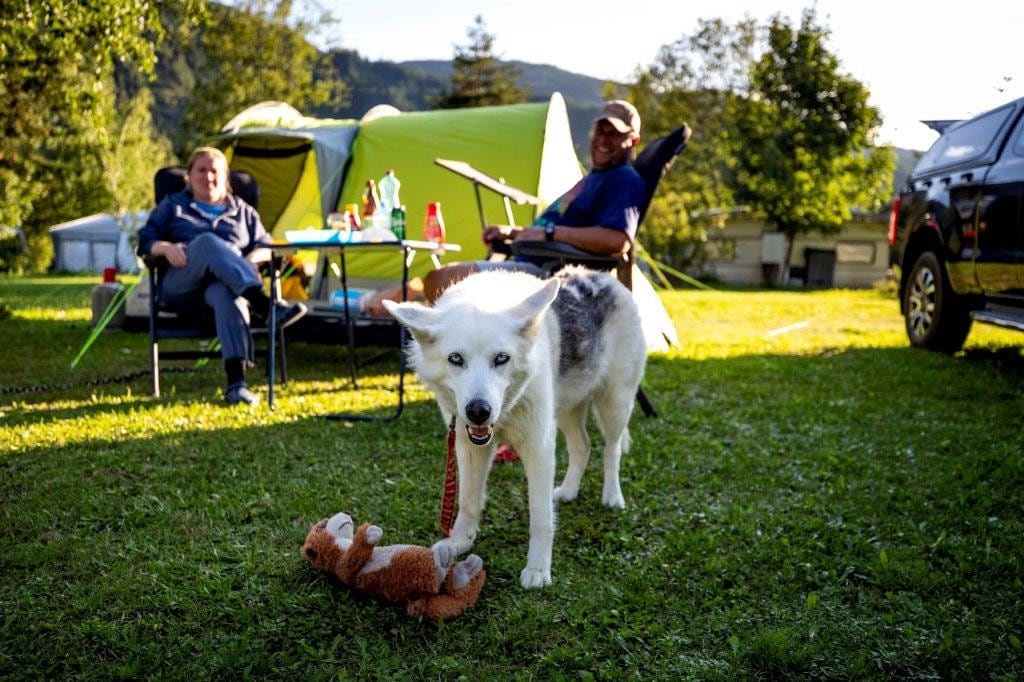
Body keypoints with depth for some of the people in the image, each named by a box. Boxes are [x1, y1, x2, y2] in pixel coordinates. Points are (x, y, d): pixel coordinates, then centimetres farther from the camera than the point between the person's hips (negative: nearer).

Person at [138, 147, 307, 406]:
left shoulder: (243, 211, 28)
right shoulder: (172, 205, 25)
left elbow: (265, 247, 20)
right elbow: (146, 238, 15)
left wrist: (250, 260, -4)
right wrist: (166, 247, -9)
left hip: (227, 283, 1)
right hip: (182, 287, -1)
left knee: (226, 294, -41)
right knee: (208, 241, -35)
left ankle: (236, 383, -54)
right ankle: (265, 304, -53)